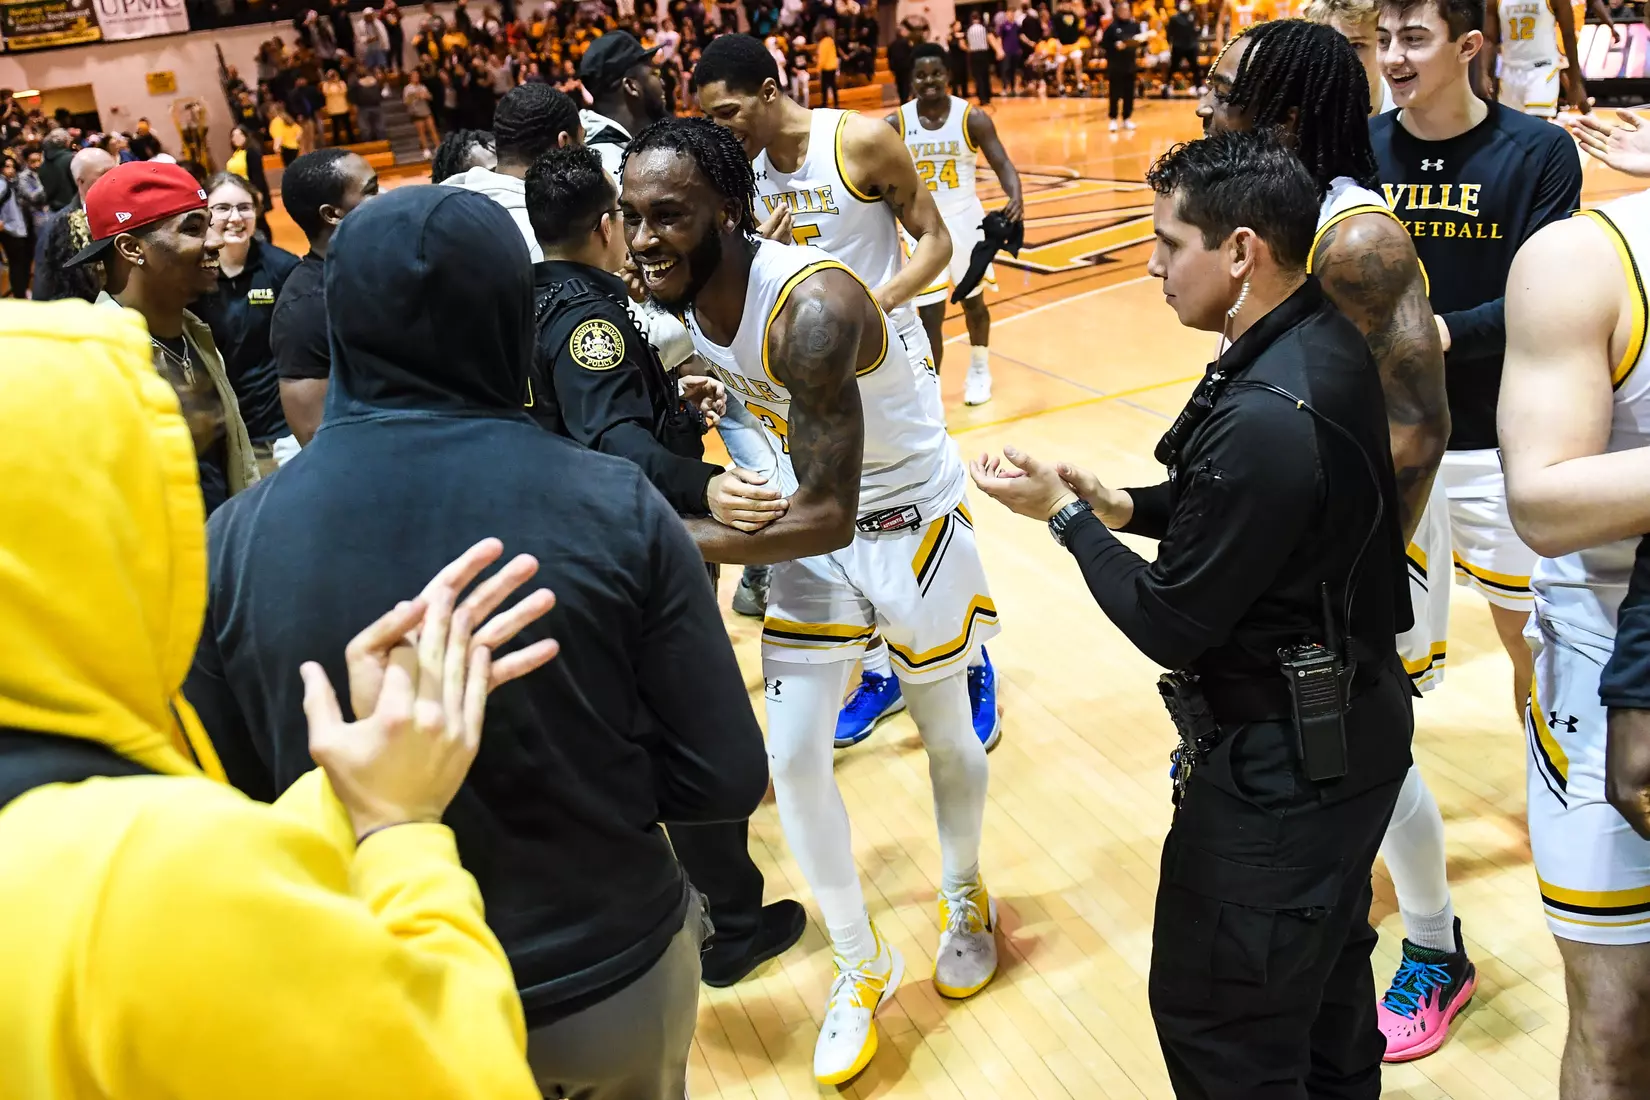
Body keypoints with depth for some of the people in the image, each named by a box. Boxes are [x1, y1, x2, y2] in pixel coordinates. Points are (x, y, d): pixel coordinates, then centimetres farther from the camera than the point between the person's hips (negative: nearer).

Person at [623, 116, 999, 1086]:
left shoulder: (811, 308, -34)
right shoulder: (681, 296, -10)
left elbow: (826, 519, -36)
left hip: (912, 523, -5)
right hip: (808, 527, 6)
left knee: (947, 732, 15)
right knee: (794, 759, 2)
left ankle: (966, 901, 46)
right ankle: (863, 967, 24)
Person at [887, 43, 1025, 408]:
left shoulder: (972, 118, -9)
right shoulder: (895, 124, -7)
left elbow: (1002, 163, -11)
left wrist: (1015, 197, -31)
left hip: (965, 221, 1)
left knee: (973, 301, 19)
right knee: (929, 316, -5)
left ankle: (979, 369, 45)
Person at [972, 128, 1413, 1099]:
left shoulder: (1266, 417, -32)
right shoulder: (1326, 337, -2)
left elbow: (1173, 627, -23)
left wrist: (1065, 518, -11)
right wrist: (1127, 507, 0)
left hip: (1282, 763, -9)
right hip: (1349, 720, 10)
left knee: (1216, 1017, 8)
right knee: (1327, 964, 29)